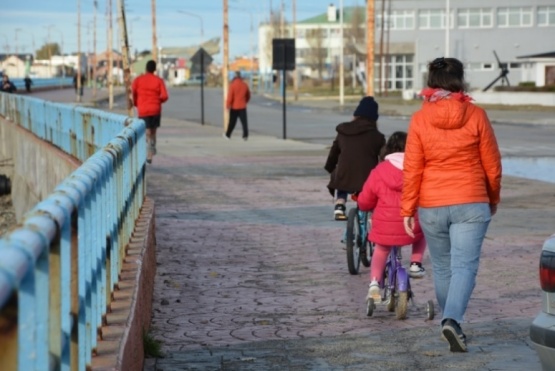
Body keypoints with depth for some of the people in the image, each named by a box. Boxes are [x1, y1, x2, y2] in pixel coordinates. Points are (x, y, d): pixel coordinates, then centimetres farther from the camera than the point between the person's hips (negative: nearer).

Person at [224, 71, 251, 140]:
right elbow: (248, 96, 13)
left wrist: (228, 105, -8)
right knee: (244, 121, -2)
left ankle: (228, 135, 20)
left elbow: (230, 96, -14)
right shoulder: (245, 84, 3)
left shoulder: (232, 85, -11)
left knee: (232, 122, 9)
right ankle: (245, 135, -12)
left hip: (234, 107, -2)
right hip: (242, 107, 2)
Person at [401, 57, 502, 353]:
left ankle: (449, 320, 27)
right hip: (471, 203, -2)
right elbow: (492, 164, 1)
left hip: (431, 206, 2)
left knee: (442, 267, 16)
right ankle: (452, 320, -22)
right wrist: (493, 198, 17)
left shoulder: (419, 119, -4)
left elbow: (412, 169, -4)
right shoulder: (476, 116, -5)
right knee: (465, 266, -3)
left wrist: (407, 209, 4)